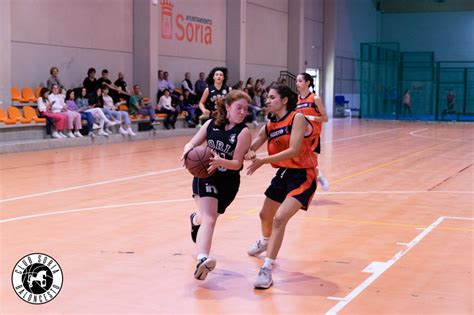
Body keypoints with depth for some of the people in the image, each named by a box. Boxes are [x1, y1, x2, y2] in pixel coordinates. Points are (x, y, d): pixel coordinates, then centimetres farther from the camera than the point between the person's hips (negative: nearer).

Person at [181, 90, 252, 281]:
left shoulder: (243, 132, -12)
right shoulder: (212, 124, -3)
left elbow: (237, 163, -17)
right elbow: (192, 143, 2)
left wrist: (220, 162, -37)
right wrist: (188, 149, -23)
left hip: (228, 182, 1)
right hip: (204, 176, -1)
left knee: (209, 217, 21)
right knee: (209, 219, -21)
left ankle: (196, 220, 59)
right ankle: (202, 259, -37)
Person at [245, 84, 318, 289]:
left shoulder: (297, 118, -15)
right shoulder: (270, 125, 5)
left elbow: (293, 151, -25)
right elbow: (251, 149, 3)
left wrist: (263, 161, -29)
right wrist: (250, 154, -22)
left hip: (302, 176, -8)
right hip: (283, 174, 8)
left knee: (280, 218, -22)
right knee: (265, 215, 22)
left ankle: (267, 270, -18)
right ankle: (265, 242, 57)